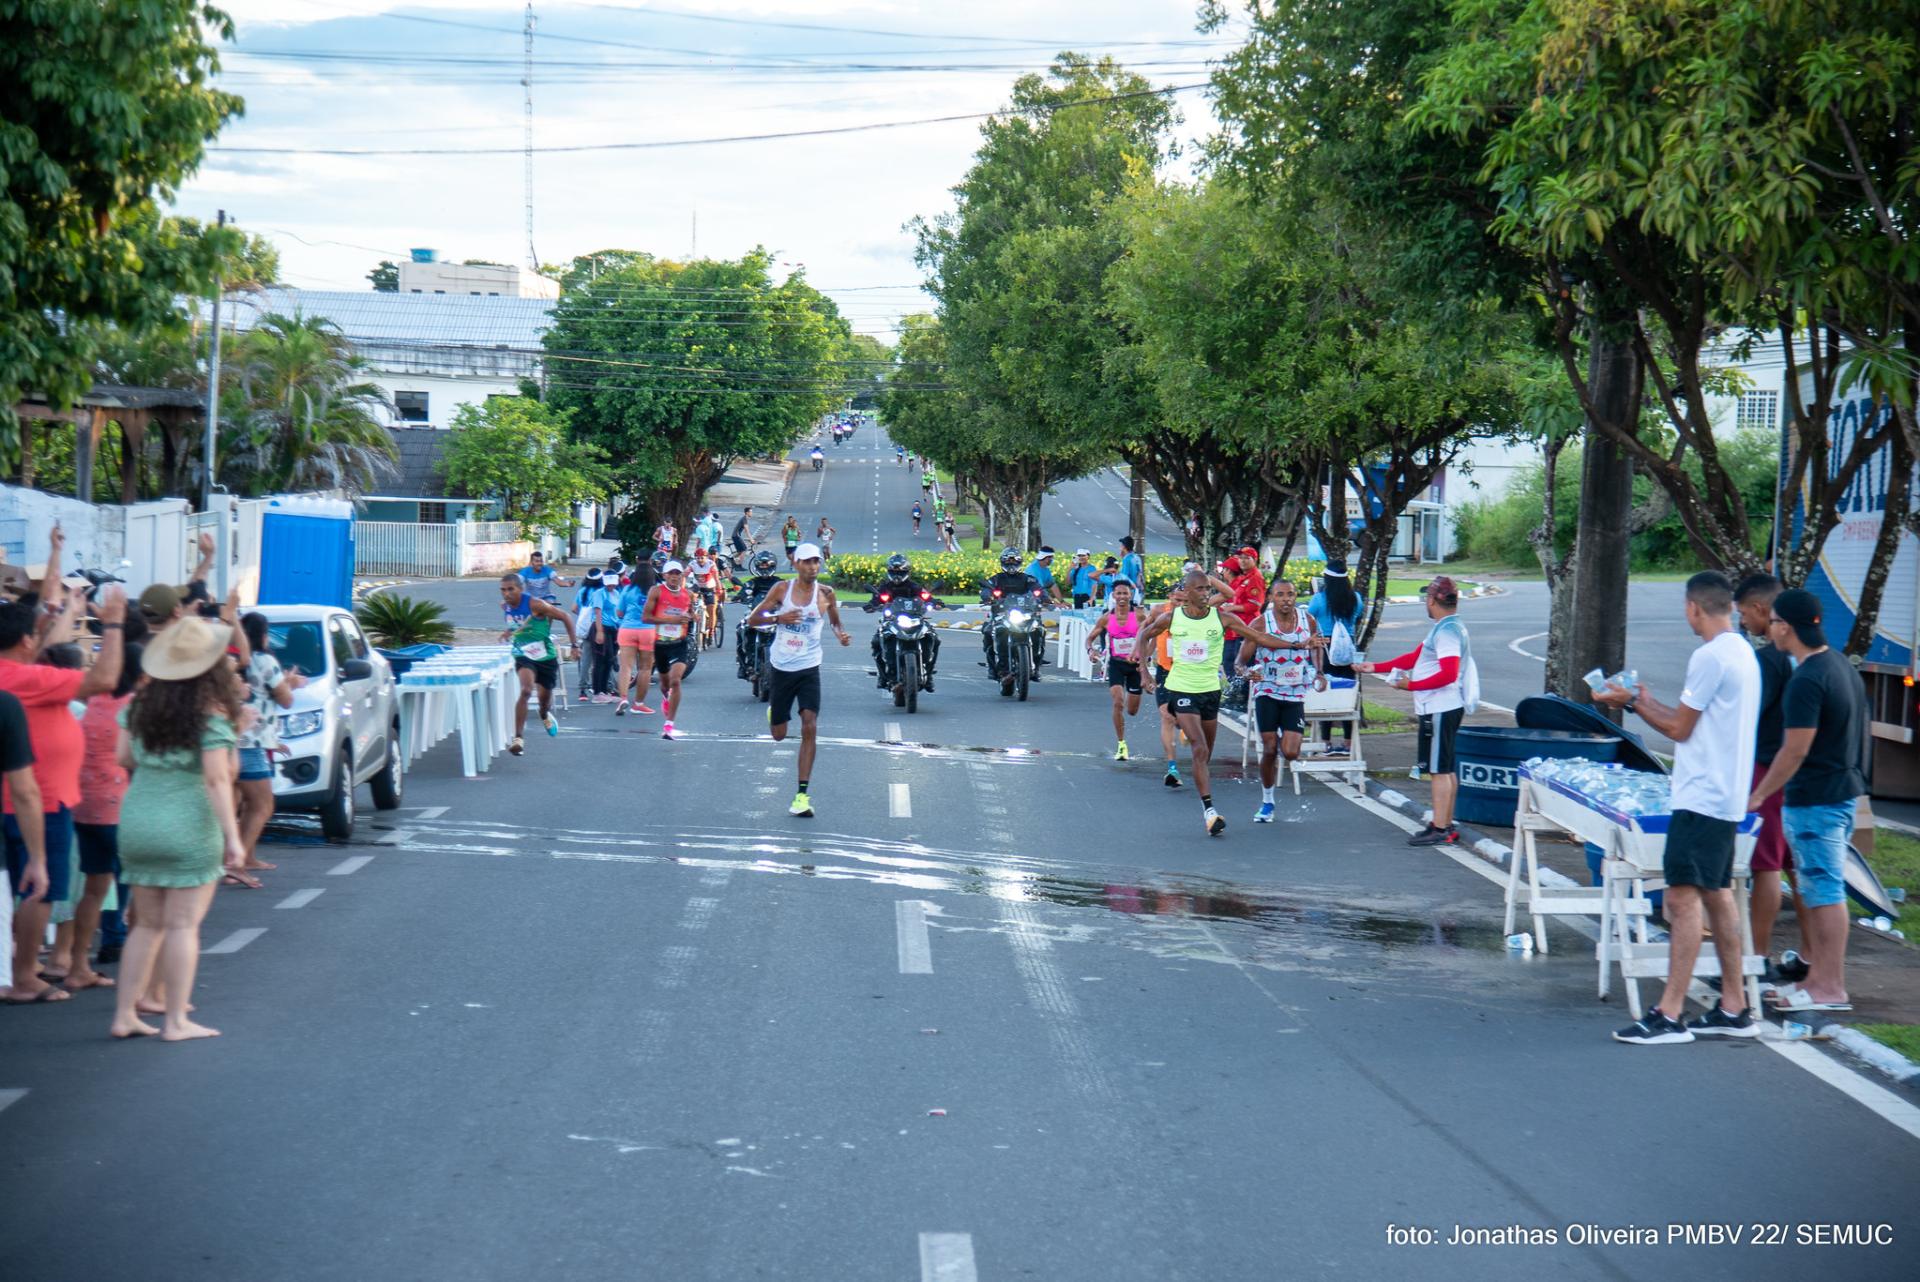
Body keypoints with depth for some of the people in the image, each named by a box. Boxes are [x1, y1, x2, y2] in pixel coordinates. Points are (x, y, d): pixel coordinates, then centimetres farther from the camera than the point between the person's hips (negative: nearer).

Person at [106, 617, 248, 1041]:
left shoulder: (140, 705, 6)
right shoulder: (212, 714, -11)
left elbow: (124, 757, 8)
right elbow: (217, 779, -15)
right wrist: (232, 836, -14)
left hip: (137, 826, 6)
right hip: (190, 828, -5)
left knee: (148, 923, 15)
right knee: (183, 925, 1)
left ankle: (124, 1015, 15)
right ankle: (176, 1021, 3)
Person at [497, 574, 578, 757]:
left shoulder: (534, 605, -23)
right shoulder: (505, 606, -6)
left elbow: (565, 617, -14)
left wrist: (574, 644, -13)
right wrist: (510, 632, 3)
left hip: (546, 657, -1)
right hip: (524, 657, 1)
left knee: (545, 695, 17)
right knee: (525, 690, -25)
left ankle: (545, 715, 56)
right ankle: (518, 738, -24)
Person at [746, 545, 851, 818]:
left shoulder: (825, 593, -3)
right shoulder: (782, 588, -4)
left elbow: (835, 622, 13)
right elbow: (752, 619, -1)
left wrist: (841, 634, -11)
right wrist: (778, 617, -20)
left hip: (809, 669, -1)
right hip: (782, 668, 1)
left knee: (809, 728, -16)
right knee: (779, 734, 12)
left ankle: (802, 795, -14)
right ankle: (772, 705, 51)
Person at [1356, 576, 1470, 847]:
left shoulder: (1447, 631, -17)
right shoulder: (1443, 628, 15)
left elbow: (1448, 674, -26)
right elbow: (1415, 657, 21)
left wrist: (1412, 685, -19)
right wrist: (1376, 668, 22)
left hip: (1440, 710, -10)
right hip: (1440, 708, 10)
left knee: (1440, 769, -7)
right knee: (1444, 770, 14)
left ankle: (1440, 830, -5)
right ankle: (1445, 825, 21)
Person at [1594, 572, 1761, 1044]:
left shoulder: (1710, 656, -16)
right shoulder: (1743, 653, 15)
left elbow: (1678, 728, -11)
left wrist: (1633, 702, 1)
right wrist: (1645, 702, 24)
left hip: (1702, 797, -10)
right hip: (1725, 797, 10)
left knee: (1683, 897, -12)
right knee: (1716, 895, 14)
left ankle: (1670, 1015, -14)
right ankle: (1734, 1008, 18)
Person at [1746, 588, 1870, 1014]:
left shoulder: (1807, 681, -21)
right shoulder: (1841, 664, 10)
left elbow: (1795, 751, -22)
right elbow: (1865, 726, 18)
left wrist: (1758, 795, -14)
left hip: (1815, 800, -10)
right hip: (1845, 789, 10)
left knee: (1825, 892, -5)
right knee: (1819, 889, 16)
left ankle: (1831, 989, -1)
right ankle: (1818, 976, 22)